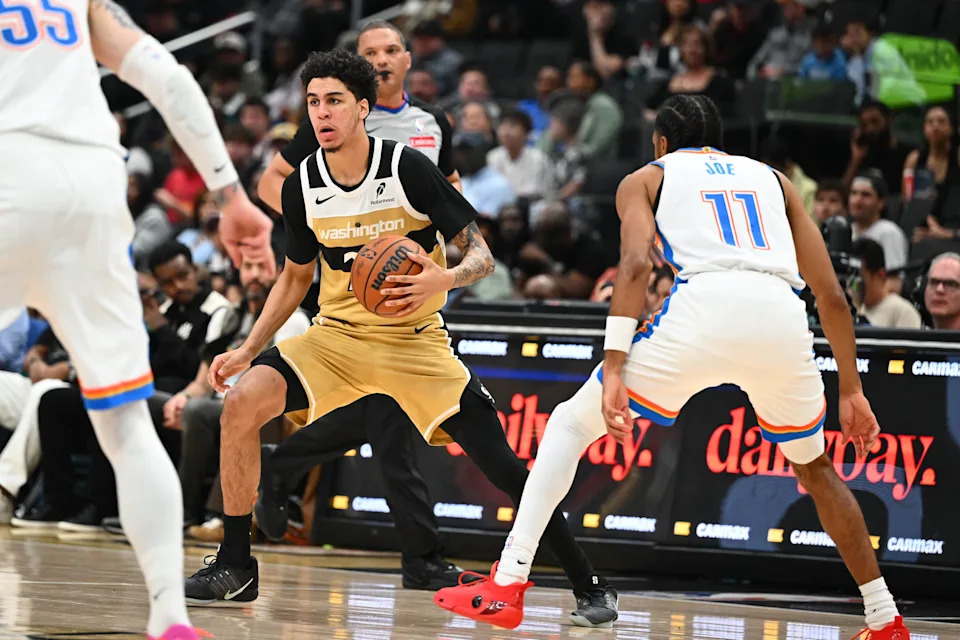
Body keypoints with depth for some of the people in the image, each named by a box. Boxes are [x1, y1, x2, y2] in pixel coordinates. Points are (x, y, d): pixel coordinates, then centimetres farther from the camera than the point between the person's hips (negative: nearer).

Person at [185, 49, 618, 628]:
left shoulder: (409, 169, -16)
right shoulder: (302, 187, -3)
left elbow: (482, 254, -11)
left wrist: (444, 280, -33)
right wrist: (248, 350, 6)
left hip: (415, 341, -3)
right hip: (337, 336, 3)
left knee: (500, 462, -14)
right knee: (243, 401, -21)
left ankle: (589, 585, 2)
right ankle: (236, 568, -8)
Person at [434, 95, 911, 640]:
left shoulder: (647, 179, 25)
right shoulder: (773, 178, 33)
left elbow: (636, 263, 3)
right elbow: (832, 294, 24)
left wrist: (614, 368, -5)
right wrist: (852, 391, 29)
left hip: (705, 306, -3)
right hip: (783, 319, 3)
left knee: (571, 424, 14)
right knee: (815, 467, 29)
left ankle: (507, 586, 2)